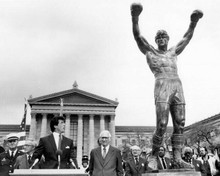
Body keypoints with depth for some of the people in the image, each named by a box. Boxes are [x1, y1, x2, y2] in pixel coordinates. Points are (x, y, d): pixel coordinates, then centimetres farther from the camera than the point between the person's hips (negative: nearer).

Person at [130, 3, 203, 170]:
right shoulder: (150, 51, 17)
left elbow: (187, 38, 31)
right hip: (162, 88, -5)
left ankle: (178, 159, -2)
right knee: (161, 126, -13)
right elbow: (137, 35, 5)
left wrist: (193, 22, 18)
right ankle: (153, 157, 2)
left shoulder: (173, 52, 29)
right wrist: (135, 17, -9)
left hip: (178, 89, 5)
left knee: (179, 126, -4)